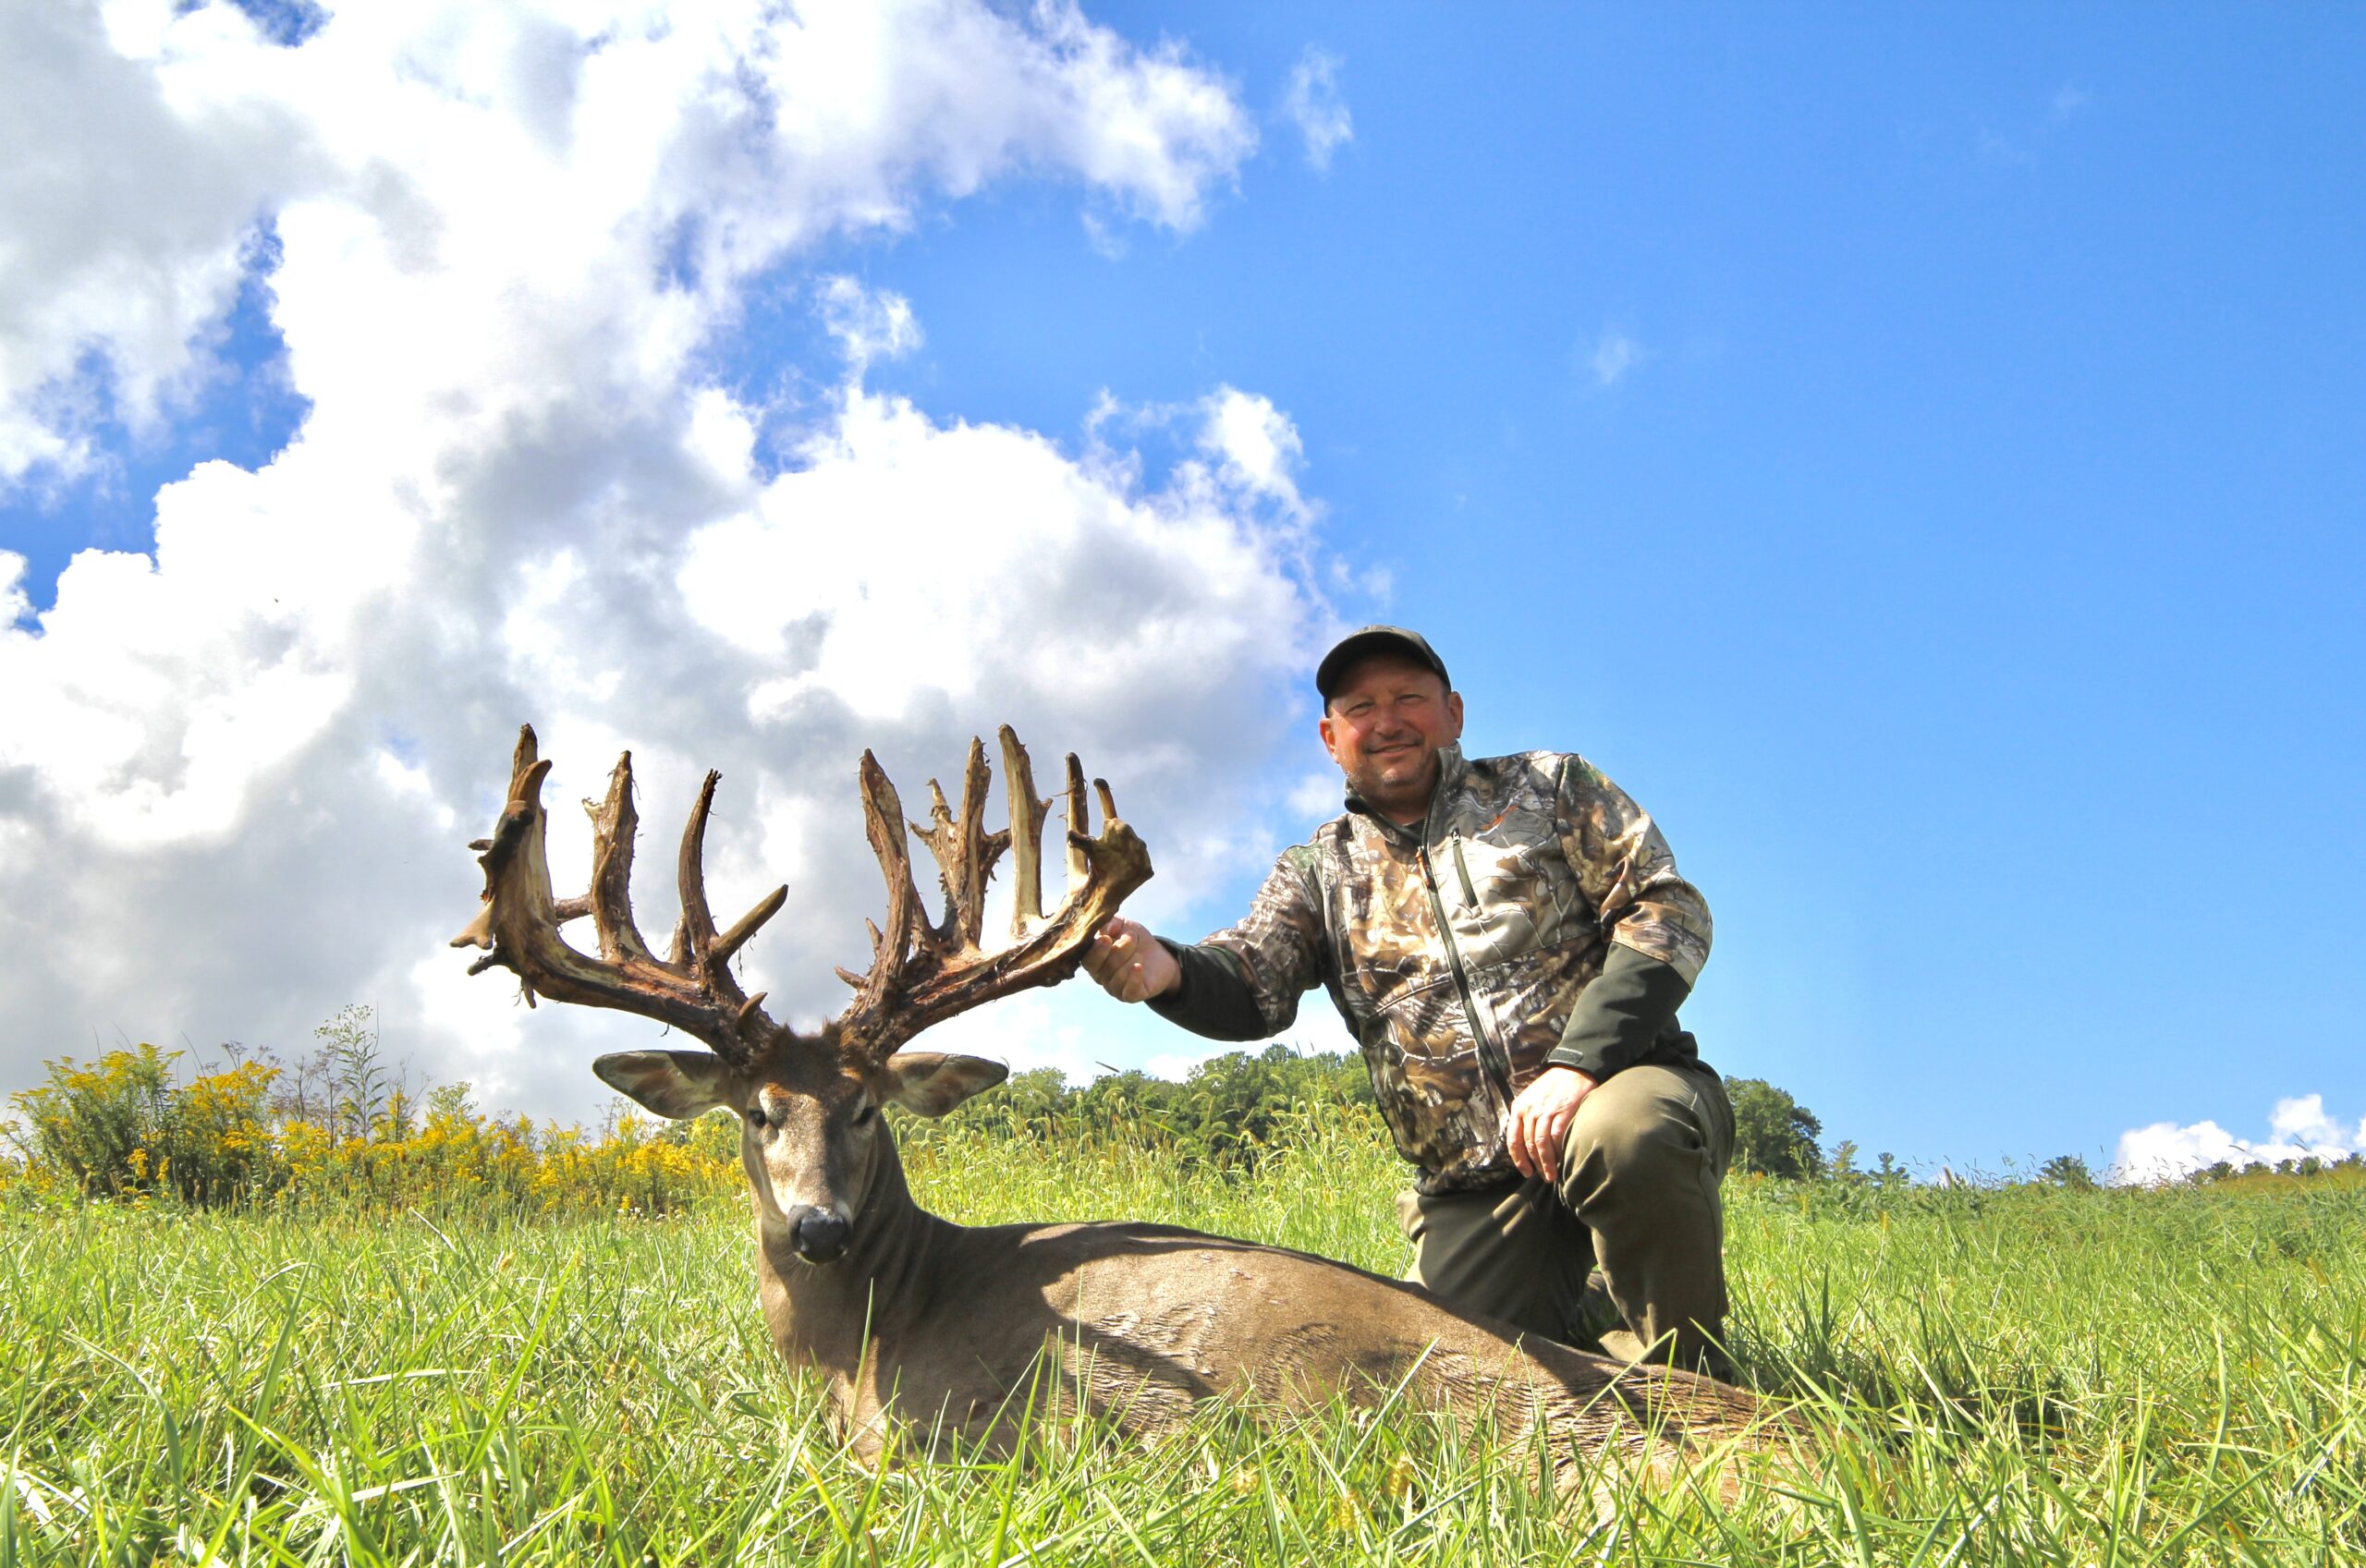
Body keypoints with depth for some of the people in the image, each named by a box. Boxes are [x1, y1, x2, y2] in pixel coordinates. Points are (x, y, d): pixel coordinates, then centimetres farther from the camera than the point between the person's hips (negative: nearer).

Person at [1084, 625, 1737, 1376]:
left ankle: (1688, 1395, -10)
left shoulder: (1549, 787, 9)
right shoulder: (1315, 872, 15)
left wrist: (1578, 1061, -17)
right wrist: (1167, 971, -28)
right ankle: (1585, 1317, 16)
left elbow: (1668, 908, -2)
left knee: (1622, 1137, -36)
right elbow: (1254, 985, -2)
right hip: (1476, 1195, 3)